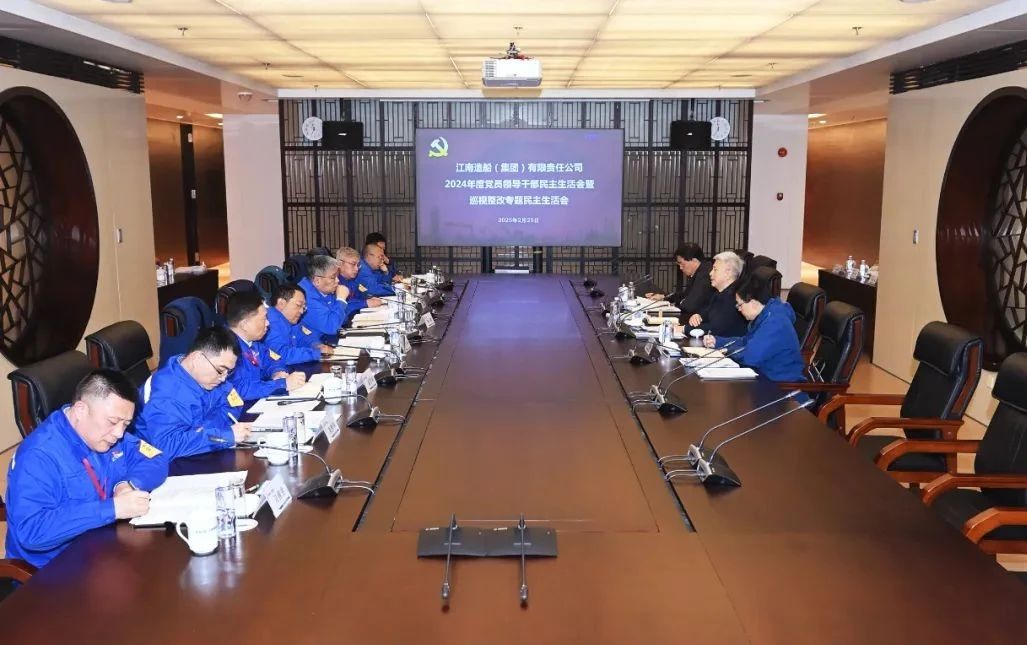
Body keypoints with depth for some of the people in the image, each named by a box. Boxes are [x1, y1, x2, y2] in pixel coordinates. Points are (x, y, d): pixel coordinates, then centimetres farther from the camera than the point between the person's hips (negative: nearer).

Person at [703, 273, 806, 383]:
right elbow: (746, 341, 24)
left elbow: (751, 357, -29)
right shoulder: (762, 316, 9)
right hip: (767, 375, 9)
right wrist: (717, 341, 12)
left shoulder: (774, 323, -24)